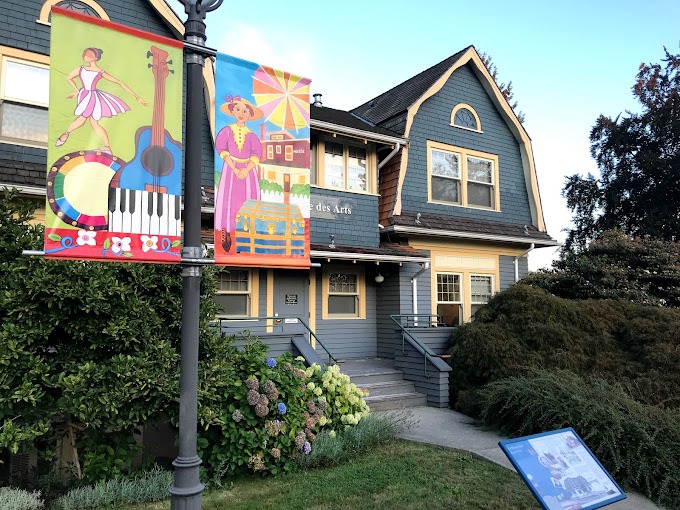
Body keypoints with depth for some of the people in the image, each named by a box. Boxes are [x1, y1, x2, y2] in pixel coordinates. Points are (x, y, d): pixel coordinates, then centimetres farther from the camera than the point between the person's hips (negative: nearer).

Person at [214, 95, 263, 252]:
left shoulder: (251, 134, 5)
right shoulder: (227, 130, 2)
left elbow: (256, 153, -4)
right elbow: (222, 149, -7)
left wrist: (246, 170, -18)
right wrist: (235, 169, -17)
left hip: (248, 169, 2)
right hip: (230, 168, -1)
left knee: (248, 199, -1)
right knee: (228, 199, -5)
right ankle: (225, 233, 0)